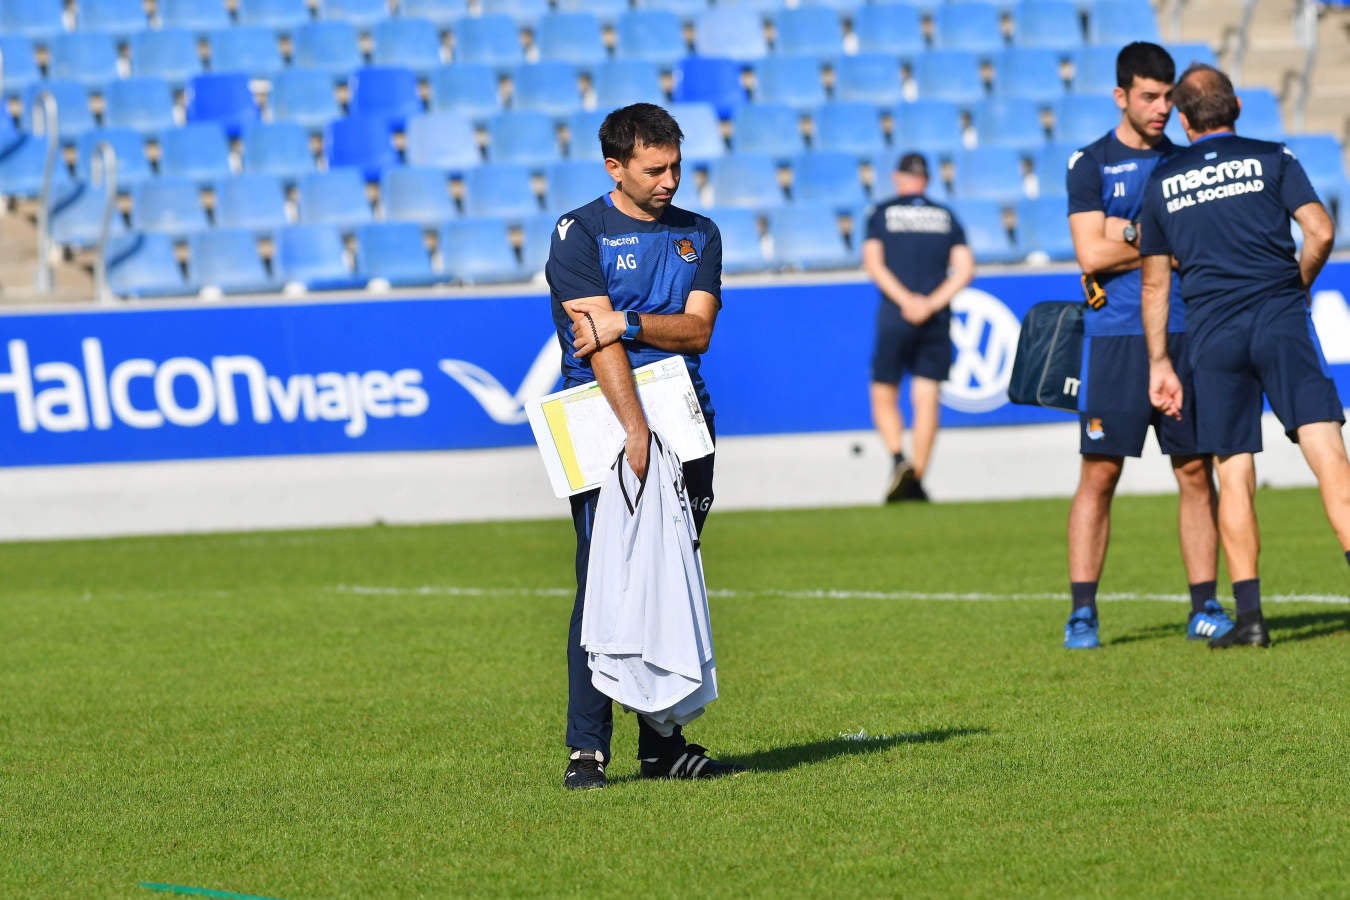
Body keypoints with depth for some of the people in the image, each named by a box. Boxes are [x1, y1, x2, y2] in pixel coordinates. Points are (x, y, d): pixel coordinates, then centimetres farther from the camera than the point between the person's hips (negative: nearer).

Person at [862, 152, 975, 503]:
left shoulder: (881, 214, 6)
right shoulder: (946, 217, 11)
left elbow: (873, 263, -7)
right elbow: (965, 269, 1)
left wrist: (905, 300, -13)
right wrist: (932, 303, -7)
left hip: (894, 316, -2)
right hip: (936, 321, 2)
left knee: (884, 397, 6)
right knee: (926, 399, 4)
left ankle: (898, 460, -17)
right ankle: (917, 479, -1)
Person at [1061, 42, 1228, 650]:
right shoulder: (1090, 165, 2)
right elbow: (1091, 255, -7)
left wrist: (1131, 237, -6)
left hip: (1184, 333, 3)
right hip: (1114, 336, -3)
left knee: (1196, 472, 2)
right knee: (1099, 474, -5)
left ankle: (1204, 607, 7)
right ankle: (1082, 612, -1)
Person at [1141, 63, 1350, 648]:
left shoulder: (1162, 182, 13)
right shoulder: (1271, 159, 7)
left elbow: (1155, 282, 16)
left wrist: (1160, 363, 21)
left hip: (1212, 334, 2)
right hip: (1279, 318, -2)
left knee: (1233, 473, 4)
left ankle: (1249, 615, -1)